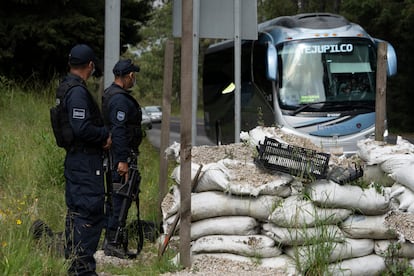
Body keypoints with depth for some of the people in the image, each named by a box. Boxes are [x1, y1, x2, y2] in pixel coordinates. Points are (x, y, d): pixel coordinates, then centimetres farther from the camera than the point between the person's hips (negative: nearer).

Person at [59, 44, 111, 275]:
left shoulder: (66, 88, 13)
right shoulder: (78, 92, -18)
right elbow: (82, 128, -26)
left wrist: (101, 135, 8)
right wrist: (105, 135, -10)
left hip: (74, 159, 11)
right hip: (86, 162, -11)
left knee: (76, 210, 17)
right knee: (90, 213, -8)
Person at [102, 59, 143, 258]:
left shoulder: (110, 94, 16)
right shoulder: (120, 99, -17)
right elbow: (118, 131, -23)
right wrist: (122, 160, -24)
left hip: (116, 154, 11)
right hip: (121, 154, -11)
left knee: (118, 197, 14)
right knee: (120, 197, -7)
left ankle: (112, 240, 20)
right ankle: (112, 243, -5)